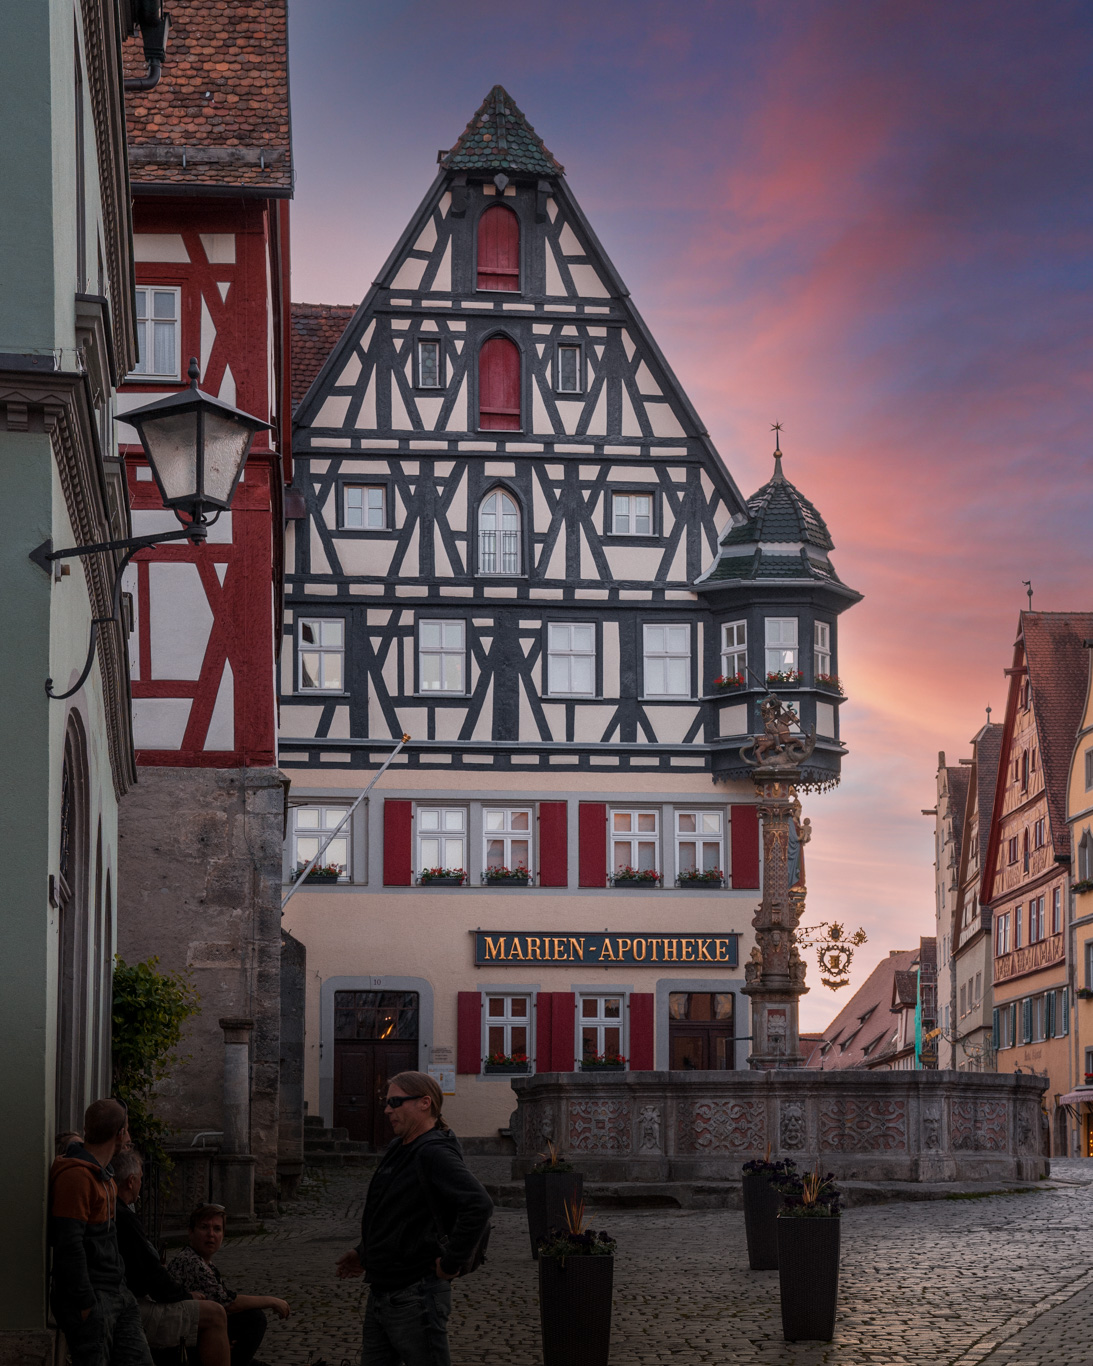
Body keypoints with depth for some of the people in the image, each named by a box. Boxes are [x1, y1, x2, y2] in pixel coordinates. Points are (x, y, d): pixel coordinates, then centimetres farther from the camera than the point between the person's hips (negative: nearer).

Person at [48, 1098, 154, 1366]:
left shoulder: (102, 1174, 16)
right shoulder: (75, 1175, -17)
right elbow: (69, 1245, -21)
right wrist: (85, 1304, -20)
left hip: (117, 1293, 10)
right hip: (90, 1296, -10)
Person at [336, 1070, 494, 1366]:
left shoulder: (434, 1154, -19)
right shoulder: (398, 1150, 13)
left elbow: (479, 1206, -32)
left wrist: (451, 1263, -24)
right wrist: (365, 1253, 20)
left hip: (414, 1295, -10)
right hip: (381, 1293, 10)